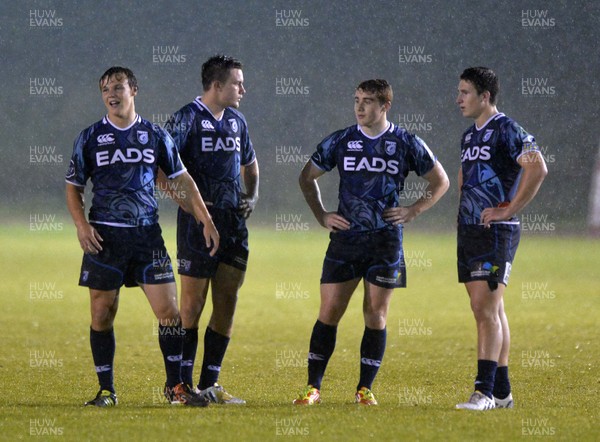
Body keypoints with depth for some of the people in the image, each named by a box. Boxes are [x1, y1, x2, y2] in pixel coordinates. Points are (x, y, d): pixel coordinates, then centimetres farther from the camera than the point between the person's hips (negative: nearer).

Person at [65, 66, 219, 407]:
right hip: (104, 237, -1)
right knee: (102, 314, 0)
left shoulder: (155, 135, 7)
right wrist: (81, 224, -8)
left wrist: (207, 222, 5)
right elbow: (74, 187, 9)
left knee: (169, 310, -5)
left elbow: (182, 180, 12)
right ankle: (106, 390, 11)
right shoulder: (90, 138, 4)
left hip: (147, 235, 1)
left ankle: (176, 385, 8)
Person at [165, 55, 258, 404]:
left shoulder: (236, 121, 14)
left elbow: (249, 164, 30)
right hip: (199, 222, -7)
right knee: (193, 304, -4)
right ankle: (183, 385, 2)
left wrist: (253, 196, 13)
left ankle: (209, 385, 12)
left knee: (227, 305, 5)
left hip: (234, 222, 7)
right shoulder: (188, 118, -8)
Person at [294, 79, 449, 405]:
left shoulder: (407, 144, 2)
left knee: (376, 316, 0)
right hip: (345, 237, 1)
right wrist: (321, 216, 7)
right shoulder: (340, 142, 4)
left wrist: (413, 211, 2)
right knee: (329, 312, -4)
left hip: (386, 242, -1)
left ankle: (365, 388, 9)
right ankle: (313, 387, 2)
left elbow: (440, 182, 12)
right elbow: (307, 177, 17)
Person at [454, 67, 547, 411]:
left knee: (486, 309, -13)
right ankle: (502, 391, 14)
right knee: (491, 311, 10)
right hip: (468, 229, 9)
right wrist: (459, 210, 17)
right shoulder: (469, 136, 16)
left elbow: (538, 169, -23)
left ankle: (485, 391, -15)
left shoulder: (506, 130, -11)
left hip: (496, 231, -9)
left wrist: (508, 210, -19)